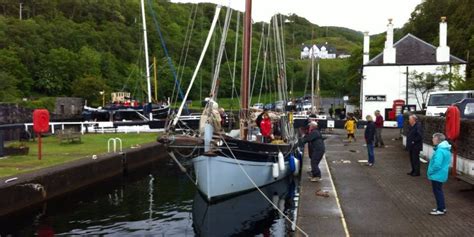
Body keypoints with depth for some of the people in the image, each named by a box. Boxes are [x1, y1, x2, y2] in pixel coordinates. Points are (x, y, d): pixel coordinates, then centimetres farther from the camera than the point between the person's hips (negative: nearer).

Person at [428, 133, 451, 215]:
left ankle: (441, 210, 11)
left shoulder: (440, 150, -26)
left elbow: (437, 164, -32)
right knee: (439, 191, 20)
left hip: (437, 175, -10)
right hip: (441, 174, 10)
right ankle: (442, 207, 30)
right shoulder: (445, 149, 7)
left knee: (437, 191, 2)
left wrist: (430, 171, -16)